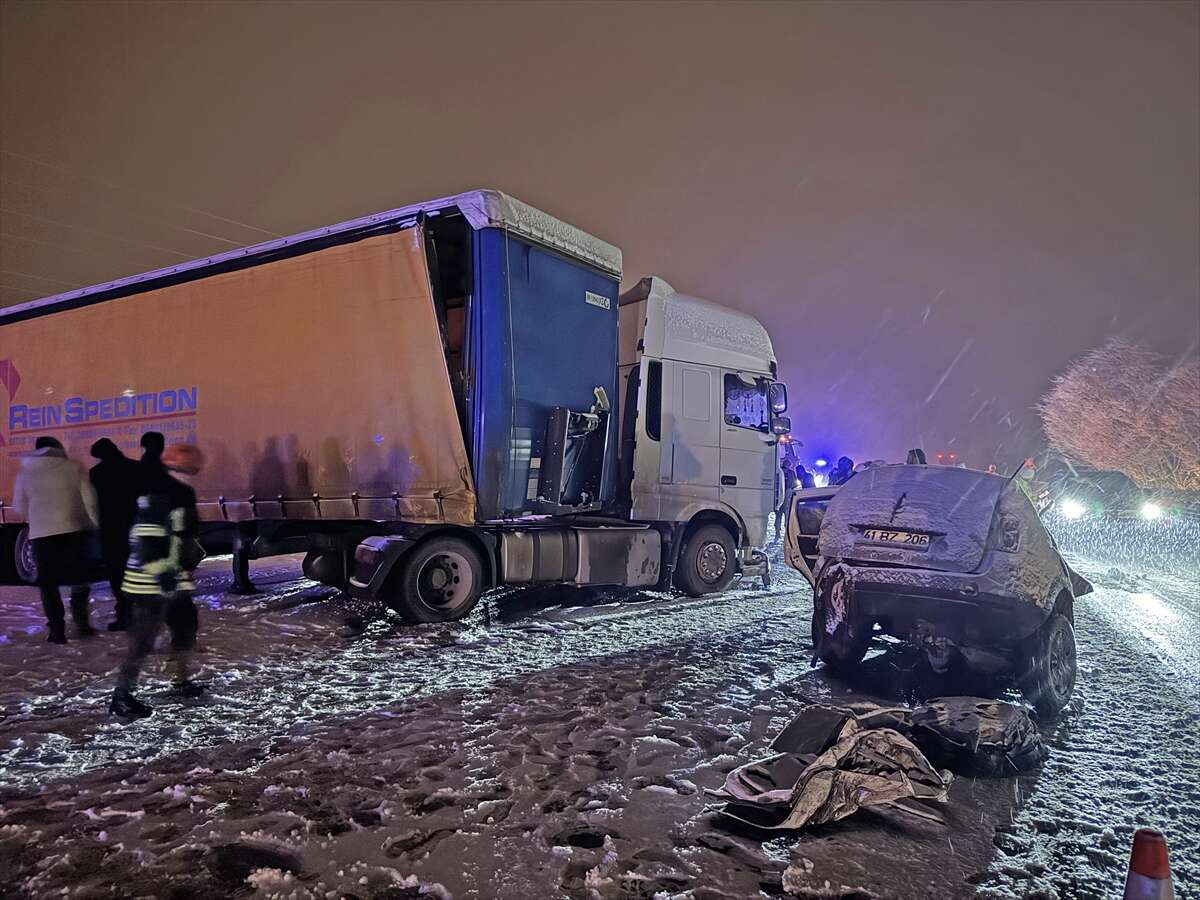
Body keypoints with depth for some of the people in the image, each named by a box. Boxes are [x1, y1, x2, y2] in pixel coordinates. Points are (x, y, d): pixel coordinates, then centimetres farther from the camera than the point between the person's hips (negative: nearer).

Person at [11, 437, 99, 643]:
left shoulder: (24, 472, 6)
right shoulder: (73, 467, 0)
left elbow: (20, 506, 11)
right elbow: (89, 498, -3)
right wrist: (94, 523, 8)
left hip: (41, 533, 1)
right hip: (74, 529, 0)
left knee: (48, 583, 8)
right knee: (78, 579, 14)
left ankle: (57, 630, 4)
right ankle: (81, 622, 12)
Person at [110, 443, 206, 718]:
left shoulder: (182, 496, 14)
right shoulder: (156, 497, -19)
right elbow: (147, 541, -26)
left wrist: (193, 558, 31)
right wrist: (161, 574, -28)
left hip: (175, 582, 10)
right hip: (151, 584, -10)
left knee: (187, 627, 18)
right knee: (144, 639, -7)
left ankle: (182, 681, 33)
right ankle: (121, 697, 2)